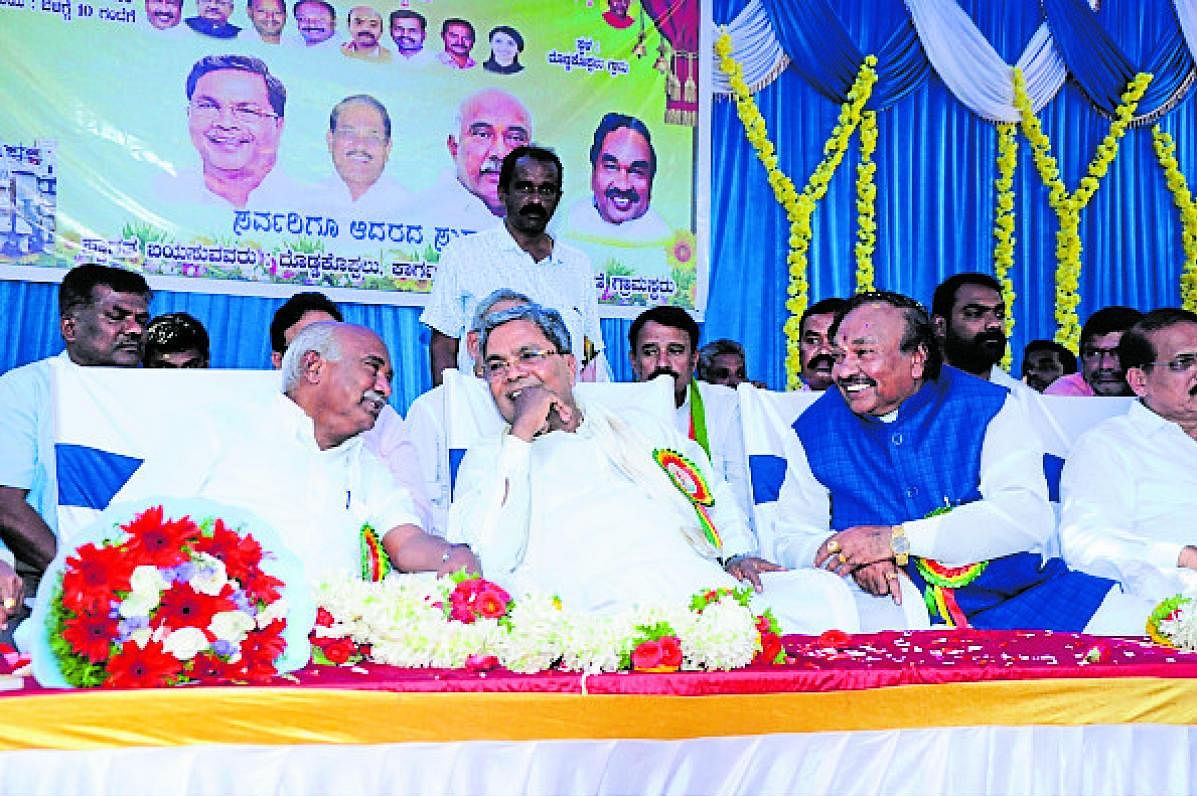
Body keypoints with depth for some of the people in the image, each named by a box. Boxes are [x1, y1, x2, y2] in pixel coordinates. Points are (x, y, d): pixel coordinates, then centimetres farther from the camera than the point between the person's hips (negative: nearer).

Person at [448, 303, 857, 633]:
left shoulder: (640, 428, 31)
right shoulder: (489, 459, 16)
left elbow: (716, 494, 36)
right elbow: (493, 559, -4)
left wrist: (738, 554, 13)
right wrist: (521, 434, -2)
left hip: (716, 591, 5)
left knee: (823, 590, -19)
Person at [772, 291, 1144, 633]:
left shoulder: (989, 407, 0)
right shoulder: (814, 429, 6)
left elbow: (1027, 515, -13)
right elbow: (793, 538, 8)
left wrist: (896, 539, -20)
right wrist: (855, 560, -15)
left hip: (1016, 598, -3)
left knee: (1132, 623, -21)